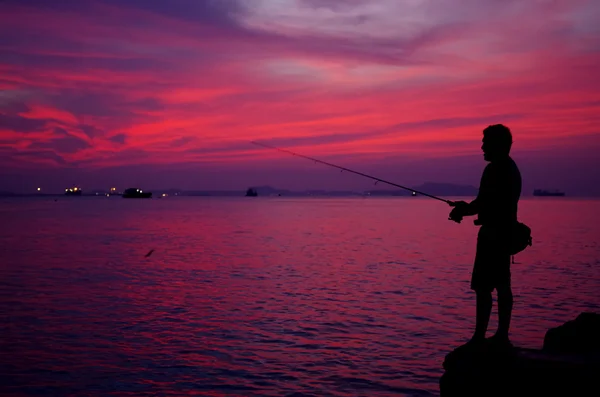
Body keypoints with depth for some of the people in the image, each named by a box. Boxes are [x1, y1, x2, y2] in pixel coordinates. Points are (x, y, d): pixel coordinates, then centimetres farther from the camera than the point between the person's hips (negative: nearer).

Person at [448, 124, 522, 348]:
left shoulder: (495, 170, -16)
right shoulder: (511, 169, 16)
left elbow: (483, 204, -21)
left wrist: (463, 210, -4)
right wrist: (466, 208, 18)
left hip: (492, 235, -10)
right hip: (505, 234, 10)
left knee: (483, 287, -8)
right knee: (502, 286, 12)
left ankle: (480, 337, -7)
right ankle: (502, 336, 17)